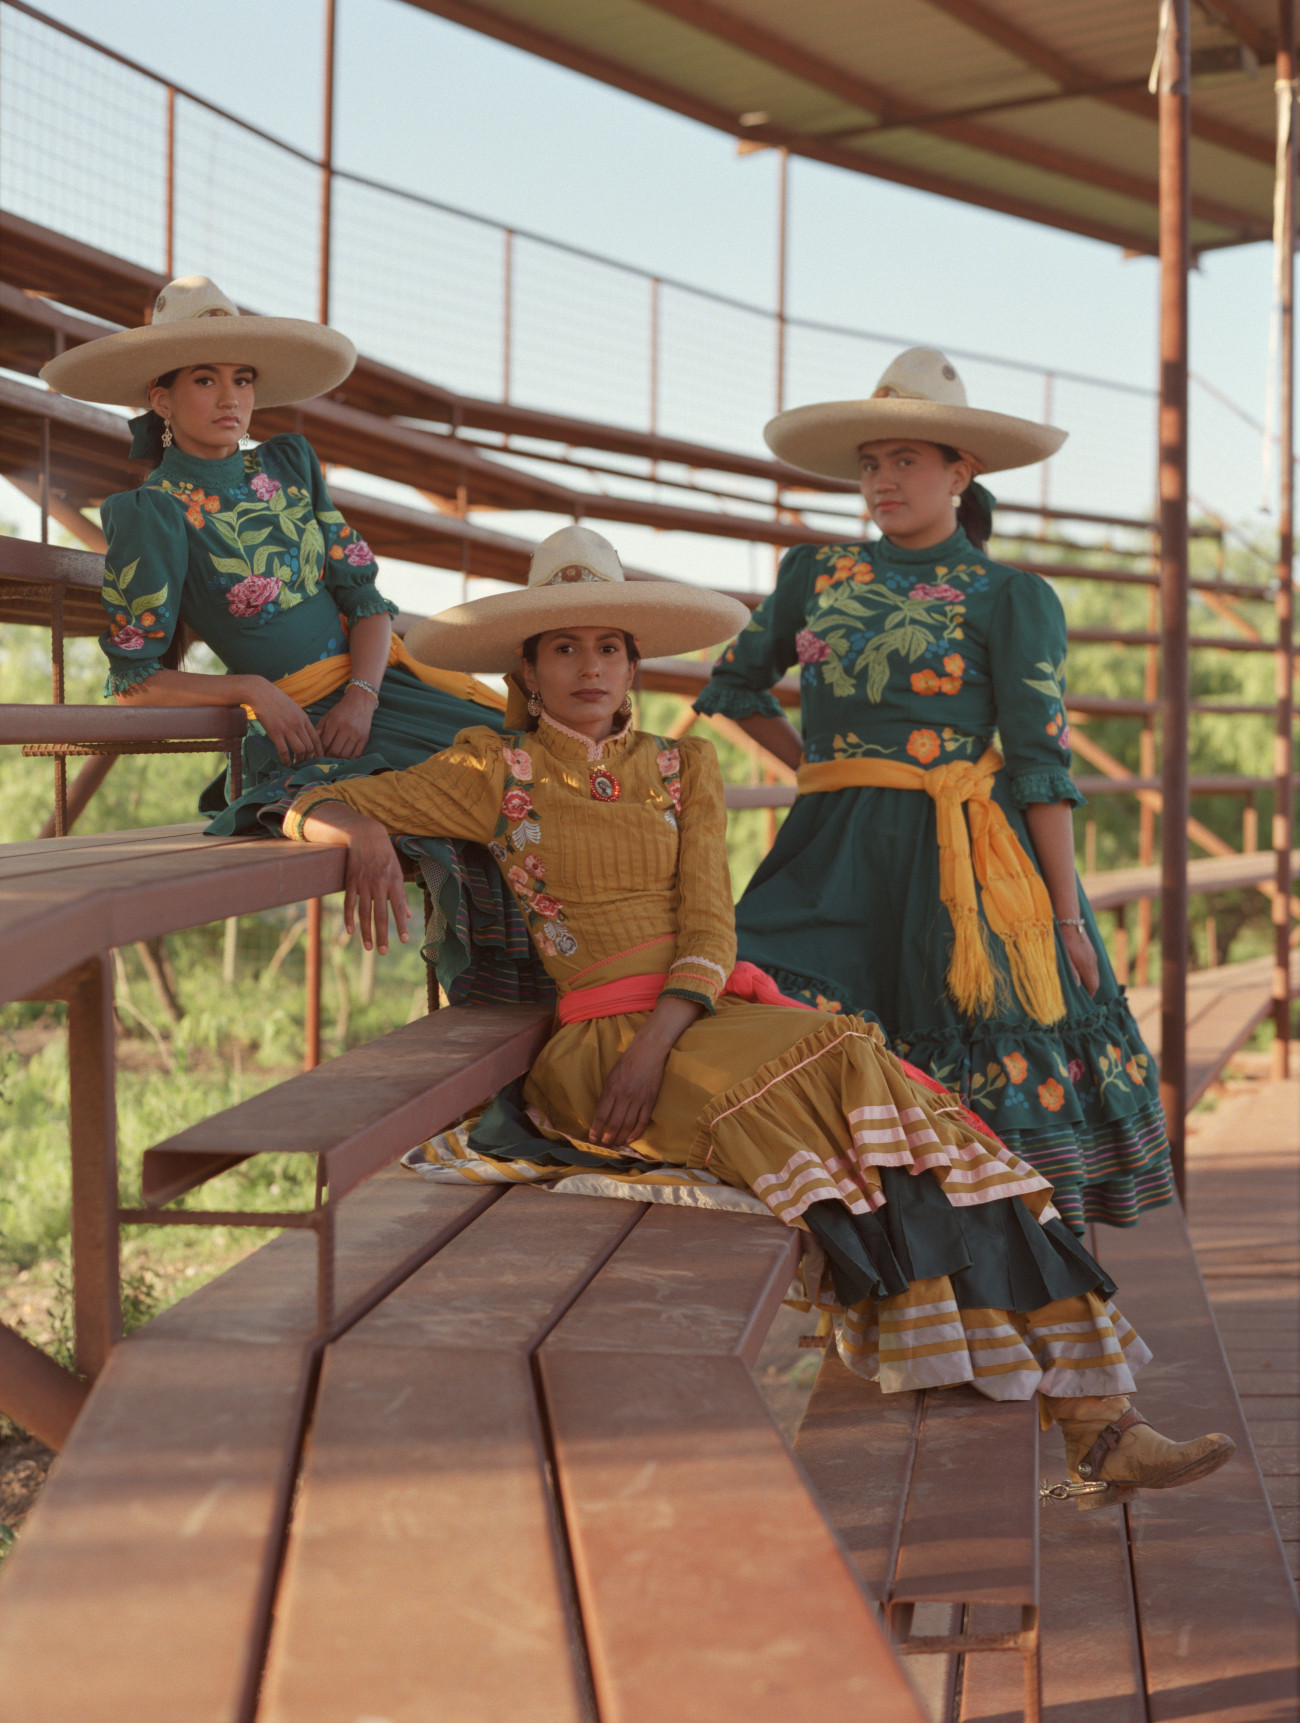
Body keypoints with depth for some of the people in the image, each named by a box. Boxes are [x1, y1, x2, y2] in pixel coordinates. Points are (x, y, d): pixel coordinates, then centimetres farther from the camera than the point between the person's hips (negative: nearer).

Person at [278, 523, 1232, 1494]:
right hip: (599, 1040, -3)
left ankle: (1091, 1419, -27)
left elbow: (710, 925, 5)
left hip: (713, 1012, 4)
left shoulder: (685, 768, 18)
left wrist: (657, 1040, -14)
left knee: (909, 1117, -23)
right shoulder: (496, 771, 10)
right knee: (836, 1083, -30)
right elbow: (315, 810, 6)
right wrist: (365, 833, -20)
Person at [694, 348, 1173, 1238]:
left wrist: (1067, 914, -9)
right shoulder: (816, 572, 12)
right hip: (836, 857, 4)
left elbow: (1041, 763, -4)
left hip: (962, 864, -4)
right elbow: (735, 681, 26)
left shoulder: (1013, 599, 1)